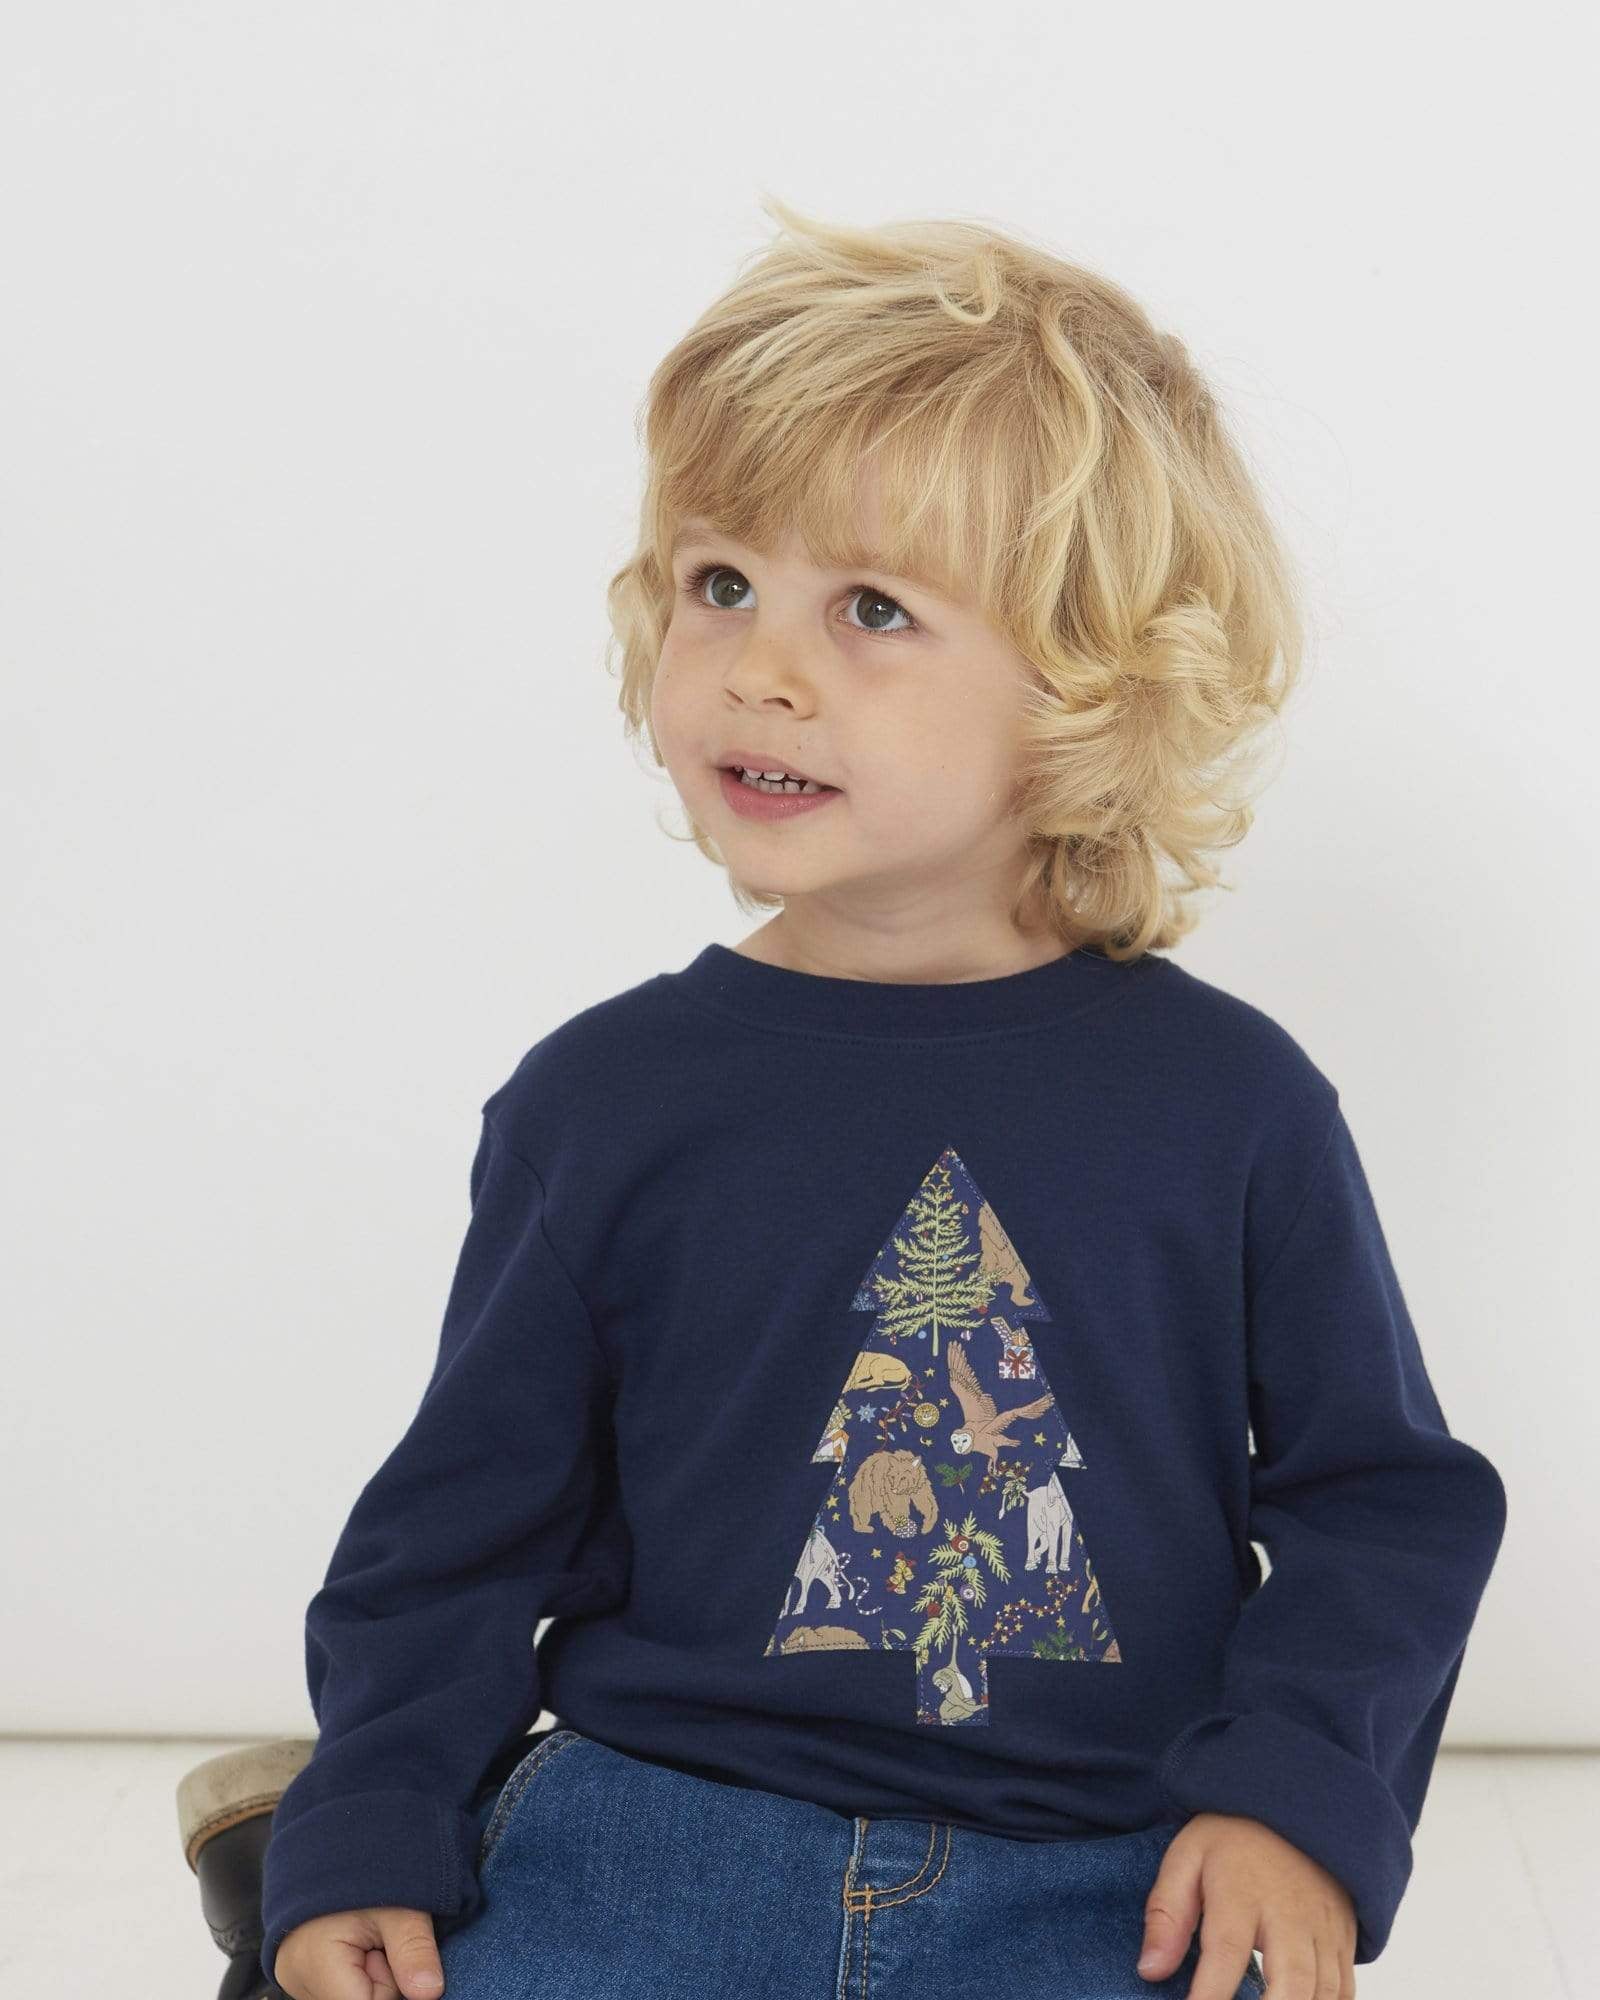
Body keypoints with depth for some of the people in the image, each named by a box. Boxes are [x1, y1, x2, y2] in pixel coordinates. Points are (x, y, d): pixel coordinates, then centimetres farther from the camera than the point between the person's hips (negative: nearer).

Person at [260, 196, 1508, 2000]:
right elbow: (462, 1523, 8)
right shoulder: (604, 1100, 1)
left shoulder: (1229, 1100, -1)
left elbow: (1385, 1499, 7)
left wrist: (1298, 1796, -8)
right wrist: (368, 1837, -4)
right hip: (653, 1833, 0)